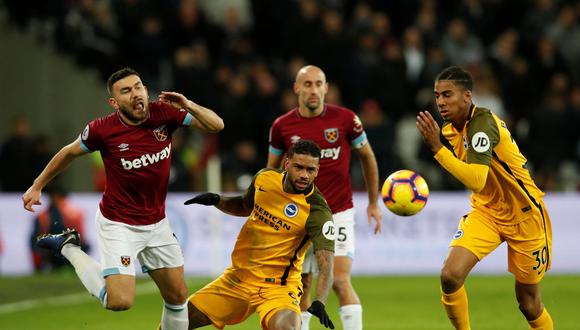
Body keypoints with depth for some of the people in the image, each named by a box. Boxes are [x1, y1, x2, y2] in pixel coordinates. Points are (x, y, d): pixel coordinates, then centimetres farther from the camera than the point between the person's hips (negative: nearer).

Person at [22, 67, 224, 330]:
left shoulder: (164, 113, -9)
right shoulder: (102, 129, -18)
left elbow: (216, 125, -3)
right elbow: (70, 152, 0)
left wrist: (188, 106, -22)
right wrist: (37, 186, 8)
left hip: (157, 224, 5)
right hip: (118, 226, -5)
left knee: (178, 297, 9)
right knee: (120, 301, -17)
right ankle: (68, 248, 3)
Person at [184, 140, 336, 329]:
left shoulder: (318, 212, -18)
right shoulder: (265, 178, -1)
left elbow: (325, 263, -26)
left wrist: (319, 302, -42)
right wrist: (217, 201, 2)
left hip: (278, 285, -5)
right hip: (237, 277, 6)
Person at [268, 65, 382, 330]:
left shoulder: (345, 119, -6)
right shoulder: (282, 126, -3)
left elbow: (367, 157, 9)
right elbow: (272, 169, 12)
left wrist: (373, 203, 11)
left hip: (338, 213, -2)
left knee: (340, 281, -14)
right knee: (302, 284, 8)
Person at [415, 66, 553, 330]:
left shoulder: (482, 123, -26)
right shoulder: (450, 128, -1)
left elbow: (476, 181, -38)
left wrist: (437, 147, -37)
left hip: (523, 215, -6)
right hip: (485, 212, 6)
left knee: (529, 304, 3)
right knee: (450, 276, -18)